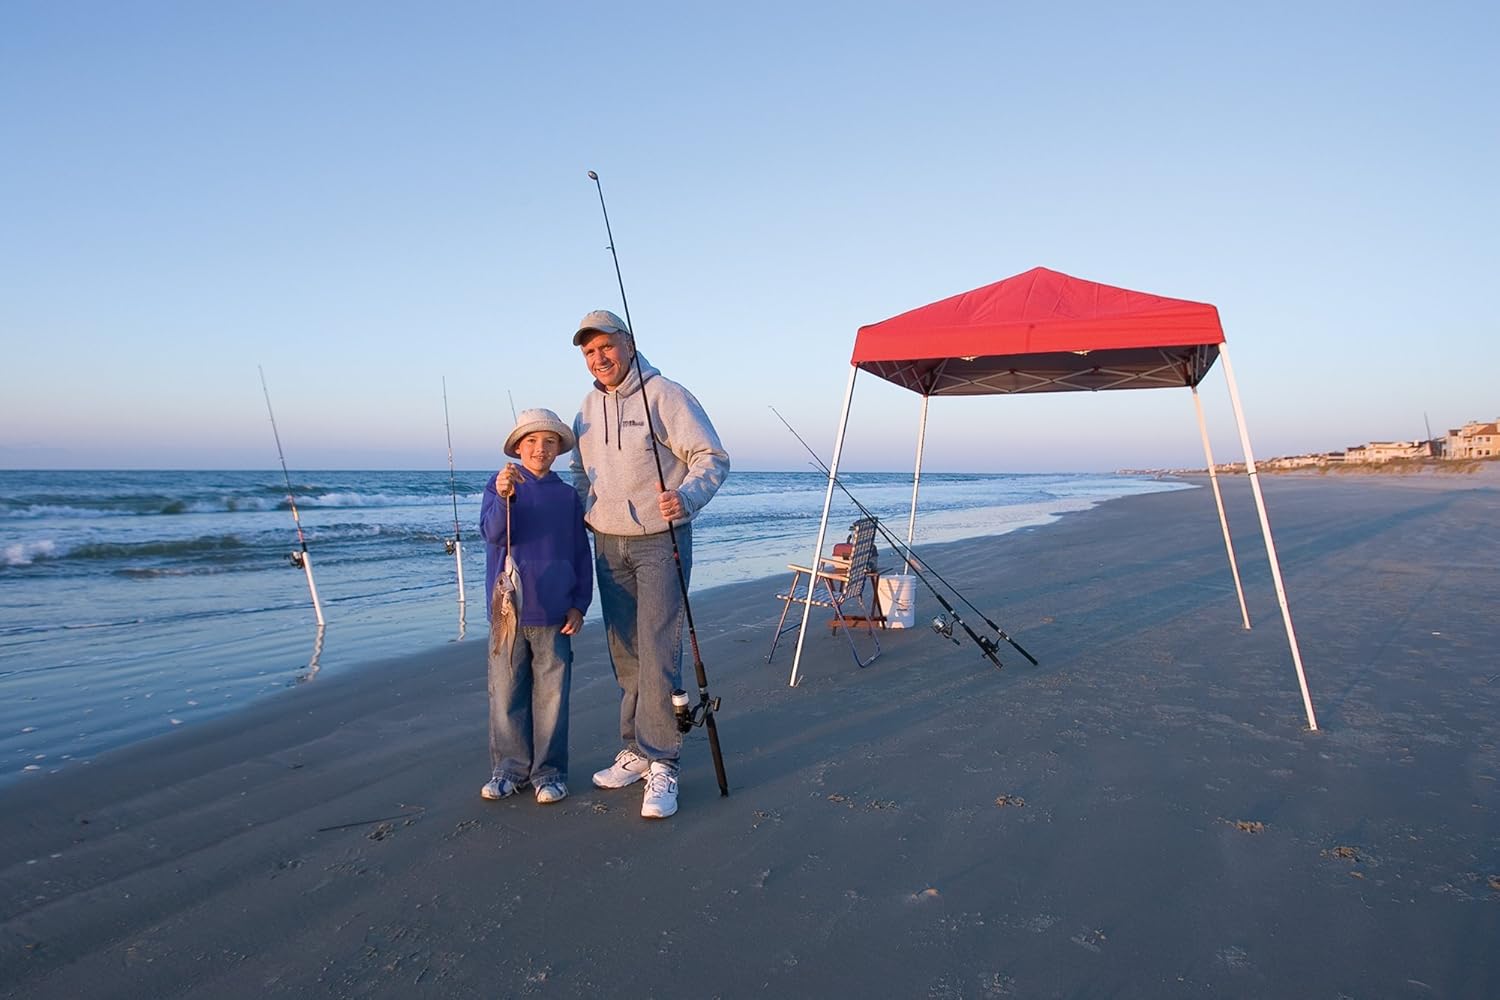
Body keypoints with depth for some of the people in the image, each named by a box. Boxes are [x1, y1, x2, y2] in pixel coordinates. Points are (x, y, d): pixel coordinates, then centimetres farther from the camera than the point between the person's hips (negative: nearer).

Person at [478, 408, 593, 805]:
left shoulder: (568, 496, 5)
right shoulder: (498, 486, 2)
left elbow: (581, 554, 7)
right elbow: (494, 533, -14)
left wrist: (579, 604, 1)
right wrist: (503, 497, -32)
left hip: (553, 612, 0)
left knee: (551, 694, 5)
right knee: (506, 692, 7)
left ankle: (549, 770, 16)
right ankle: (510, 766, 21)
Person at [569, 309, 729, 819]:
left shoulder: (665, 394, -11)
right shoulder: (588, 407, 10)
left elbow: (712, 457, -13)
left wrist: (687, 496, -31)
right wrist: (583, 512, 8)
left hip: (659, 542, -7)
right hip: (607, 545, 7)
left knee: (657, 653, -10)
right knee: (625, 656, 12)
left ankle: (661, 766, -3)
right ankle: (635, 751, 23)